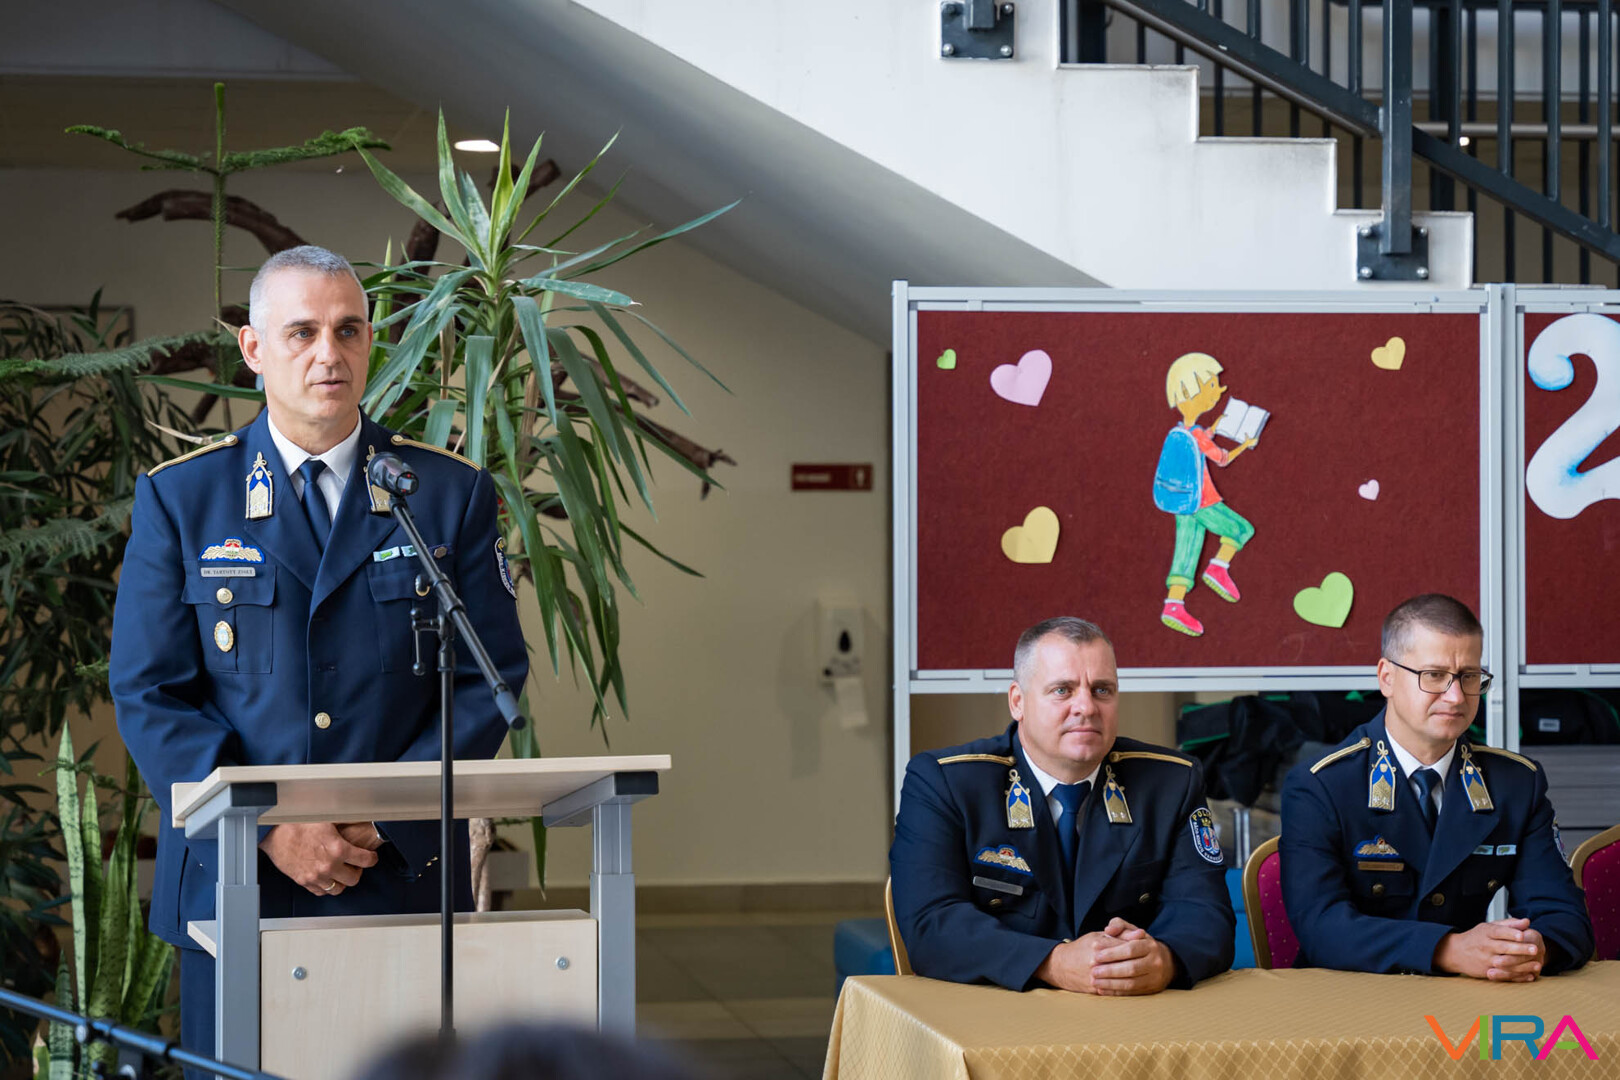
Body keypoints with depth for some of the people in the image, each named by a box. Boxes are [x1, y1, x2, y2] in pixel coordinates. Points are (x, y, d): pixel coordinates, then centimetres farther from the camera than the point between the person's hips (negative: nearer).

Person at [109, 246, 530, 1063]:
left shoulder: (452, 493, 6)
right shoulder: (179, 498, 4)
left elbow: (490, 677, 2)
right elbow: (148, 695, -1)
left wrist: (384, 821, -10)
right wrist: (270, 830, -12)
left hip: (404, 878, 0)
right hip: (233, 881, 0)